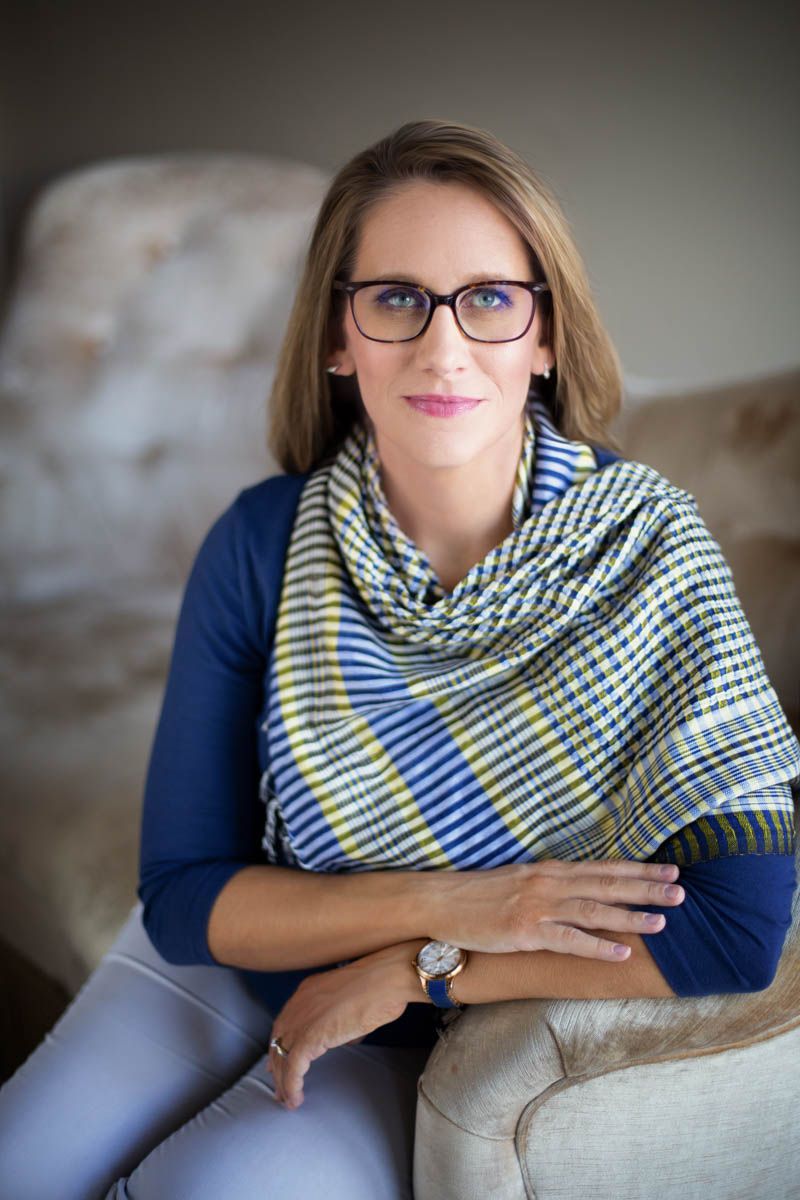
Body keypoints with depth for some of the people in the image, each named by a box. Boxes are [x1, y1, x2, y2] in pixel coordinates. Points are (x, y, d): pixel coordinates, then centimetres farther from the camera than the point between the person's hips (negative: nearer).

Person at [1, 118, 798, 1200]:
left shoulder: (643, 545, -22)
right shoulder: (262, 545, -17)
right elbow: (183, 898, -12)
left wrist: (412, 971, -22)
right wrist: (439, 904, -27)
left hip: (435, 1050, -2)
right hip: (227, 966, 2)